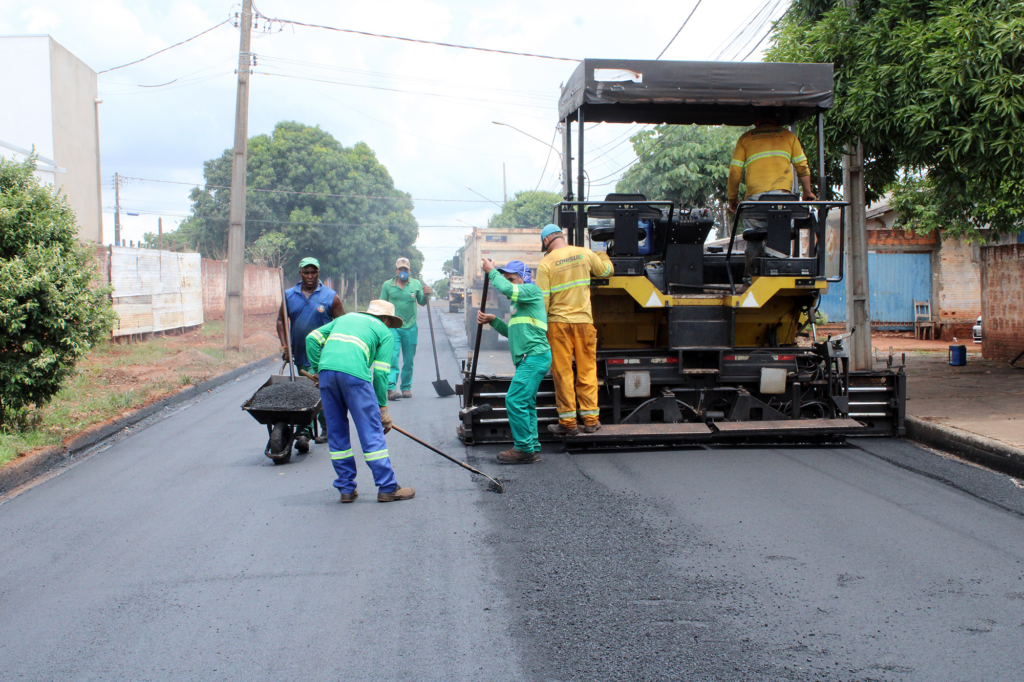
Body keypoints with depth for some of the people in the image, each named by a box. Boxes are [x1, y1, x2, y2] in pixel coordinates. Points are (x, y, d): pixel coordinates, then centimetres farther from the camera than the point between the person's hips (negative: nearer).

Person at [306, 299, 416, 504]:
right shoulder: (385, 332, 19)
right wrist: (382, 406, 12)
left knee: (336, 430, 13)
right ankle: (388, 488, 4)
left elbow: (312, 338, 21)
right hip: (354, 373, -4)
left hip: (326, 371, 5)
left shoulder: (345, 318, 33)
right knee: (371, 431, 1)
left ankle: (346, 489, 16)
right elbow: (380, 372, 8)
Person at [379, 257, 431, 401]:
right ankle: (391, 389, -19)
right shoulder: (387, 285, 4)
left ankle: (406, 387, 20)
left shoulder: (416, 284, 8)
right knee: (393, 357, -13)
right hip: (393, 327, -2)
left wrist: (425, 295, -6)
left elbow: (422, 303, 15)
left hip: (410, 327, 2)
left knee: (409, 360, 9)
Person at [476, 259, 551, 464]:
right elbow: (512, 332, 27)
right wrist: (493, 320, 15)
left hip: (534, 356, -11)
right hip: (528, 358, 11)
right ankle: (532, 448, 15)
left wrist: (492, 271, -7)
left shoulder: (532, 290, -3)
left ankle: (524, 449, -11)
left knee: (515, 400, -14)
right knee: (526, 403, 11)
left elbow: (506, 289, -21)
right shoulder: (519, 301, 26)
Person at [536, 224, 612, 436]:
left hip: (558, 323, -3)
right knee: (587, 370, 9)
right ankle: (590, 419, 11)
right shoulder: (585, 254, 2)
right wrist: (603, 255, 41)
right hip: (584, 321, 3)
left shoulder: (546, 263, -7)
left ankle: (568, 422, 5)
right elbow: (606, 270, 20)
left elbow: (542, 300, -10)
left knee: (562, 372, 3)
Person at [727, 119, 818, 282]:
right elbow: (802, 166, 16)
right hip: (783, 194, 1)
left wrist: (733, 198, 17)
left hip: (756, 195, -1)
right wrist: (808, 193, 25)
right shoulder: (788, 135, 18)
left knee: (754, 239, 2)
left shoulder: (745, 138, 15)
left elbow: (735, 171, 9)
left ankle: (751, 275, -2)